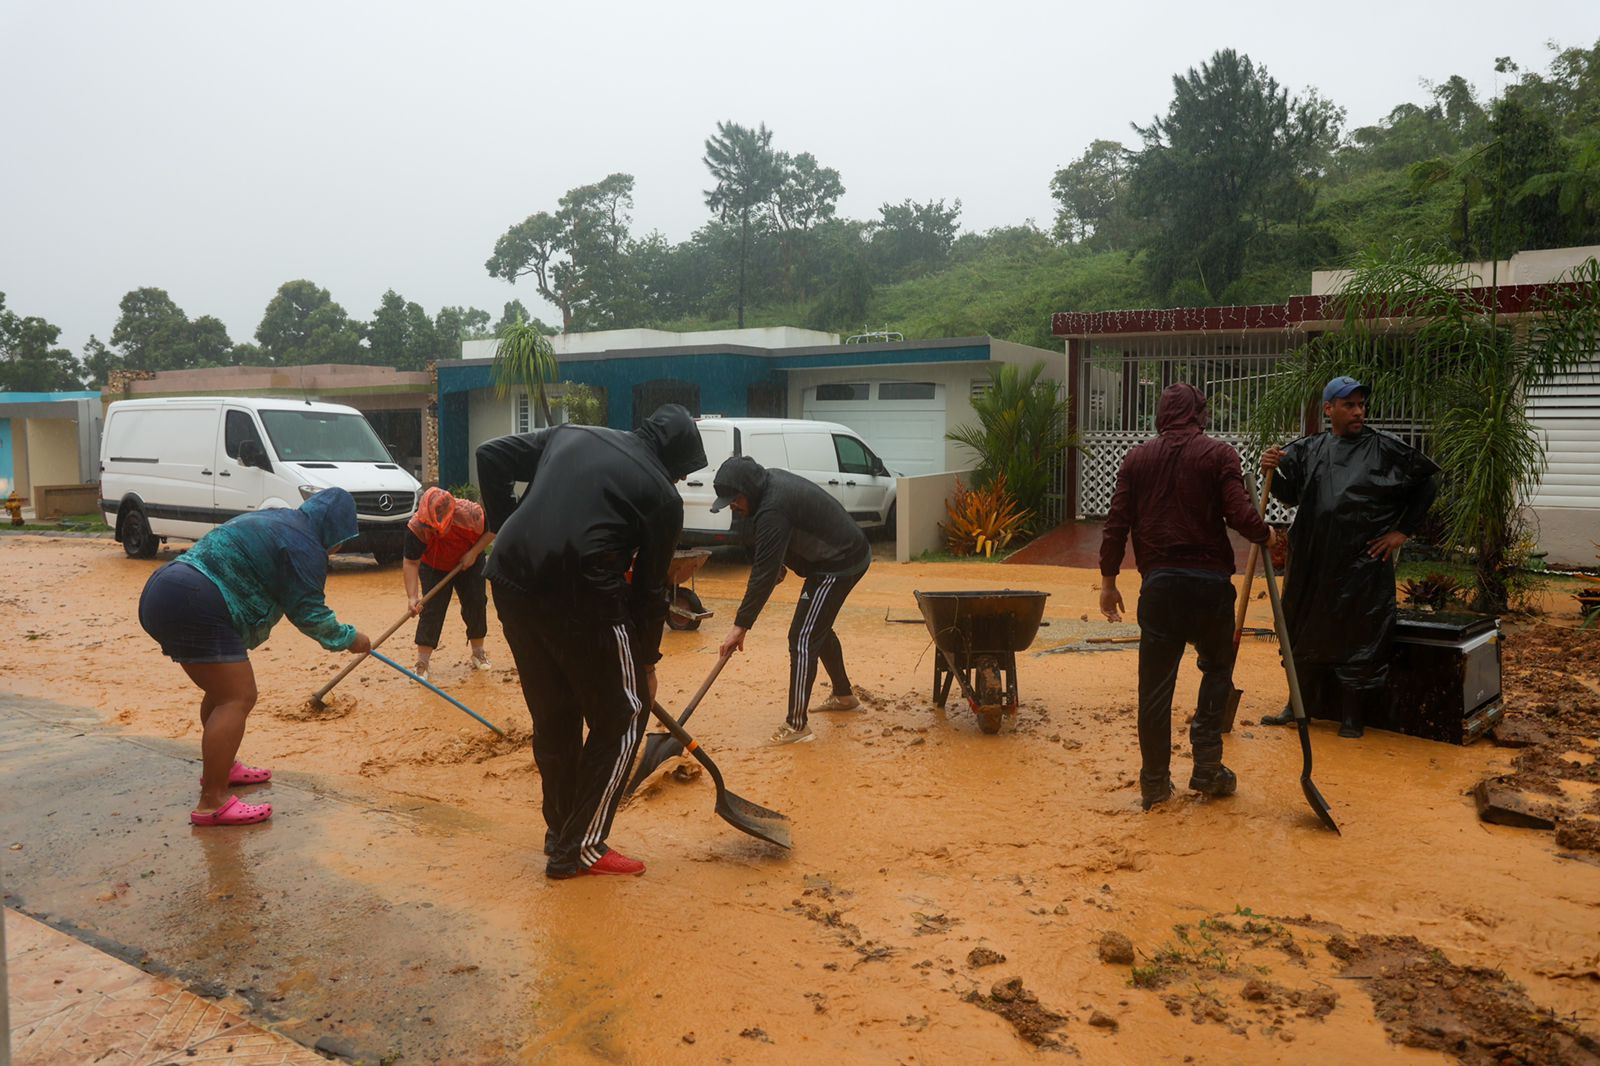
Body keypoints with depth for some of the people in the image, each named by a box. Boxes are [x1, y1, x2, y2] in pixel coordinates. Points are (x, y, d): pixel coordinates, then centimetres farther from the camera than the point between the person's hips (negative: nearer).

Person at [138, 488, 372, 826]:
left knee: (223, 691, 22)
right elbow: (307, 612, -6)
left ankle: (221, 767, 36)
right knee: (237, 698, -11)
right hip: (195, 608, -11)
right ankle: (212, 803, -14)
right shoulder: (303, 545, -6)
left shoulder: (275, 521, 24)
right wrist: (348, 638, 6)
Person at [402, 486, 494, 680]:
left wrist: (474, 552, -25)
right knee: (431, 609, -11)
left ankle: (478, 653, 20)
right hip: (433, 568, -1)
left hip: (469, 563, 1)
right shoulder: (416, 527, -36)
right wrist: (413, 597, -40)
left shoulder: (470, 513, -36)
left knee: (476, 603, 1)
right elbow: (410, 563, -31)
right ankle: (422, 662, -4)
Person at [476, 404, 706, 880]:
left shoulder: (570, 435, 21)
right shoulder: (662, 496, 4)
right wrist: (646, 661, 16)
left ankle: (560, 836, 32)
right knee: (623, 719, 11)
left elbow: (491, 456, 17)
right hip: (580, 593, -7)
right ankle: (581, 847, 14)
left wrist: (507, 528, 18)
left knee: (553, 718, 20)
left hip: (511, 581, 7)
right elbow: (649, 588, 6)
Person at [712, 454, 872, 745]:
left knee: (803, 639, -10)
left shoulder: (772, 511, -28)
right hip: (848, 553, 11)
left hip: (839, 566, -10)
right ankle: (844, 695, 40)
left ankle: (796, 726, -7)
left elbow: (764, 574, -28)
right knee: (818, 628, 24)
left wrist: (741, 626, -25)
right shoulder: (771, 480, 2)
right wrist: (781, 565, 6)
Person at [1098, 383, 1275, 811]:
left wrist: (1108, 579, 10)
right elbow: (1239, 513, -10)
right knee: (1217, 667, 18)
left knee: (1156, 683, 6)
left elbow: (1117, 522, 4)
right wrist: (1266, 534, 11)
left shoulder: (1137, 458, 8)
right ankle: (1207, 766, 11)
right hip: (1209, 579, -2)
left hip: (1158, 581, 2)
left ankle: (1154, 780, 11)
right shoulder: (1219, 453, 0)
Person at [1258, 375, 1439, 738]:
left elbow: (1428, 480, 6)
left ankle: (1353, 717, 17)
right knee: (1305, 633, 12)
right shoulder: (1308, 449, 5)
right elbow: (1290, 493, 4)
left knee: (1358, 639, 3)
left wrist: (1403, 530, 3)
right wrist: (1273, 470, -17)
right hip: (1312, 559, 3)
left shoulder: (1385, 449, -2)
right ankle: (1300, 705, 27)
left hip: (1363, 562, -3)